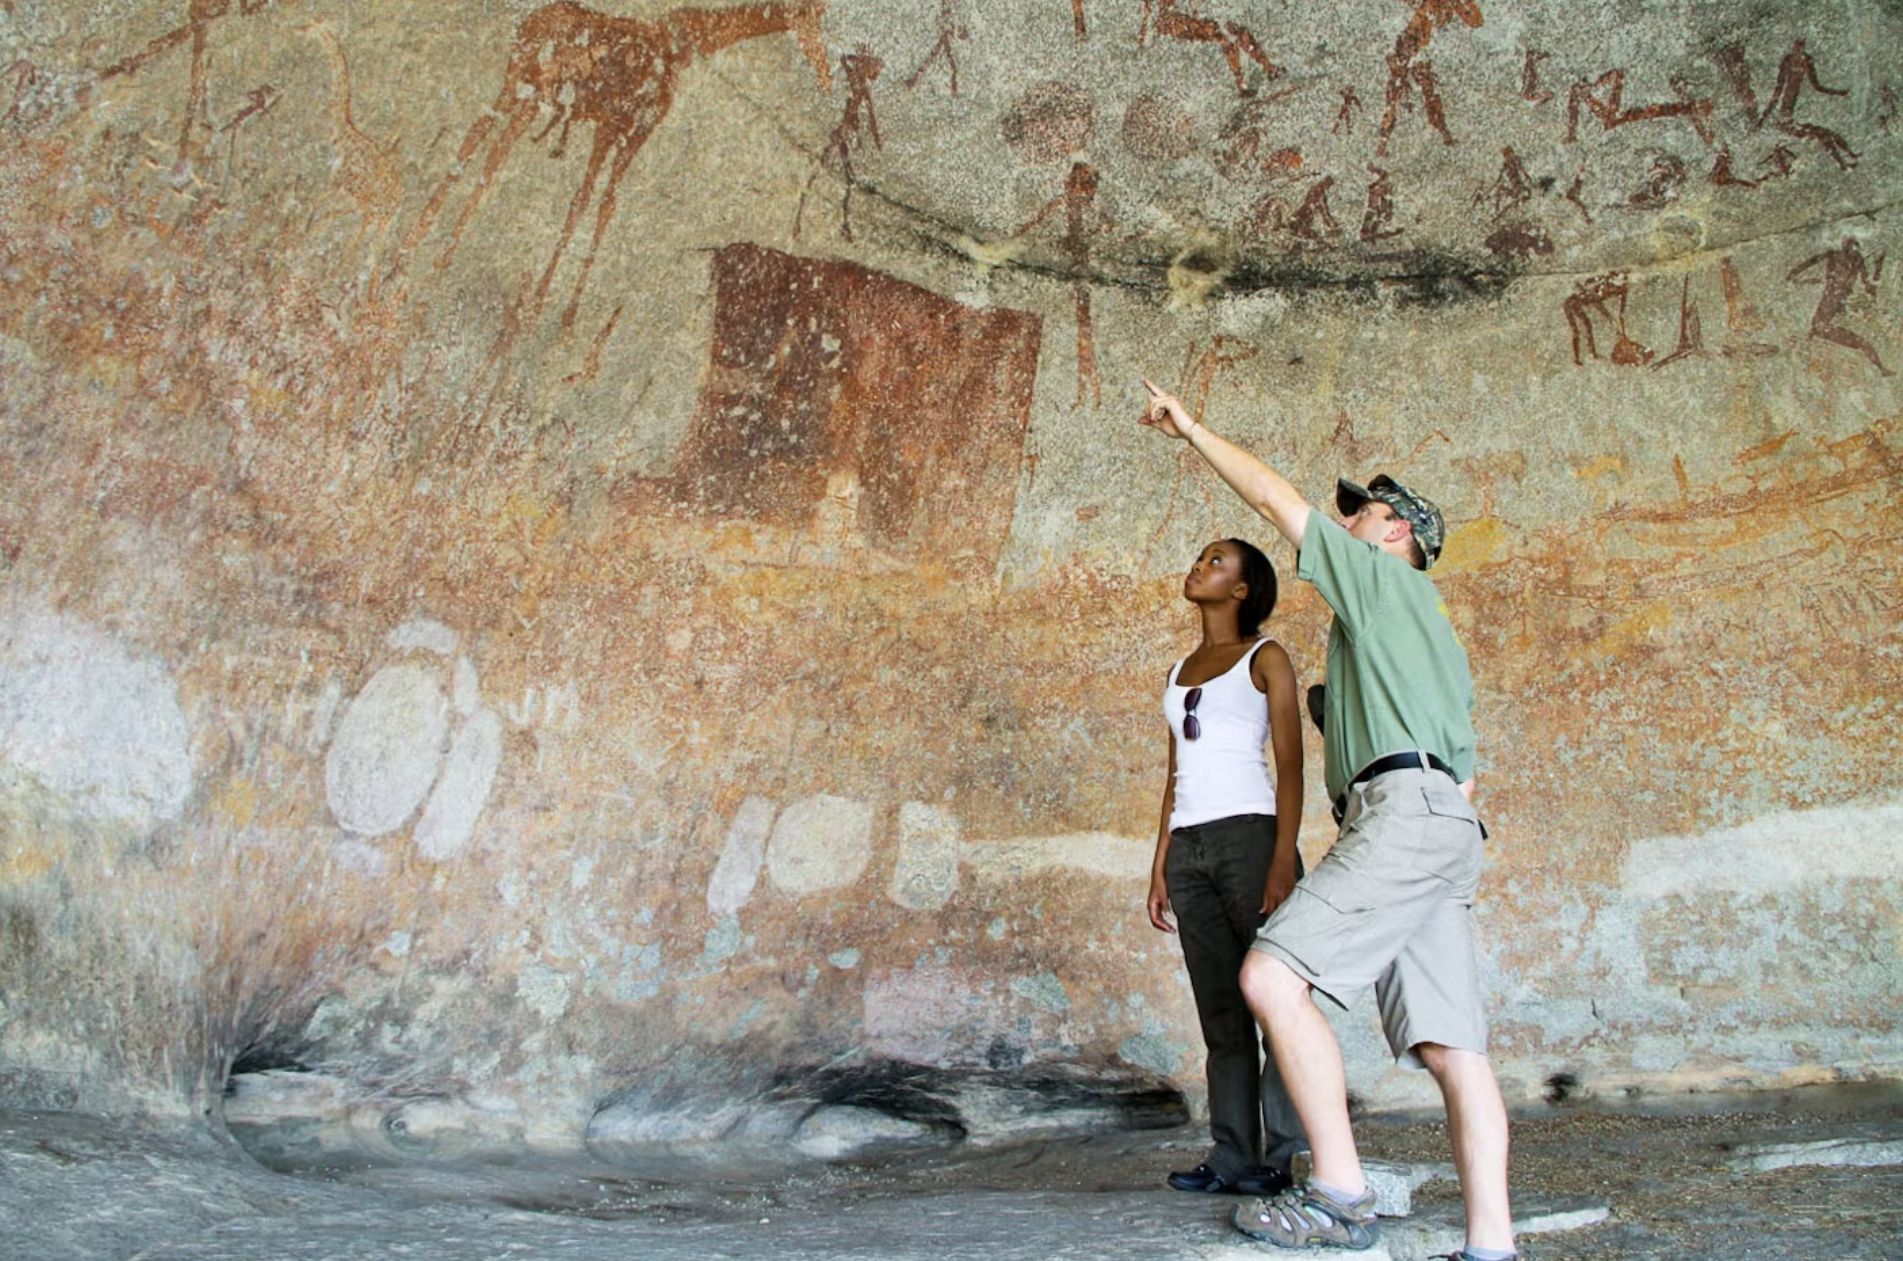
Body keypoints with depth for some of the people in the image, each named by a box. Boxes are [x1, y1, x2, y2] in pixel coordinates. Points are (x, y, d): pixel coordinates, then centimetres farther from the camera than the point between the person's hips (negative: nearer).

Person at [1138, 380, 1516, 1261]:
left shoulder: (1385, 579, 8)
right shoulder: (1432, 635, 34)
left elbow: (1277, 499, 6)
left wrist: (1192, 431, 15)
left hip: (1405, 809, -10)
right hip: (1443, 819, 10)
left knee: (1272, 975, -18)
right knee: (1449, 1044, -2)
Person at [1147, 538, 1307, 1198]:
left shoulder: (1265, 658, 4)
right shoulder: (1180, 671, 21)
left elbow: (1290, 763, -4)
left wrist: (1284, 858, -15)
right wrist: (1160, 863, 13)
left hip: (1249, 833, -6)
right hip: (1189, 846, 6)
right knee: (1220, 1012, 6)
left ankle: (1284, 1156, -2)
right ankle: (1231, 1155, 9)